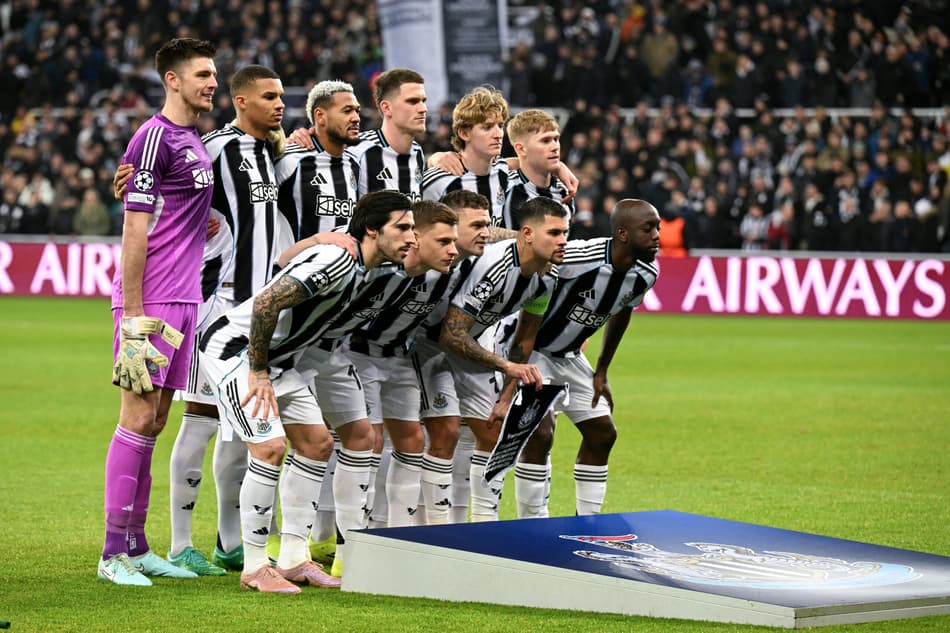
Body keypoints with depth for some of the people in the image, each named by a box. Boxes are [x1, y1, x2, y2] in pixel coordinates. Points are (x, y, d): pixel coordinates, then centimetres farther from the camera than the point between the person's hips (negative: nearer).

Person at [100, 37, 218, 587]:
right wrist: (132, 316, -17)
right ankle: (115, 552, -4)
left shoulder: (194, 140, 16)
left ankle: (137, 547, 15)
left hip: (182, 302, 9)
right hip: (151, 301, -9)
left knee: (154, 422, 10)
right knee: (138, 418, -7)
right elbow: (135, 231, -15)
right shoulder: (155, 137, -11)